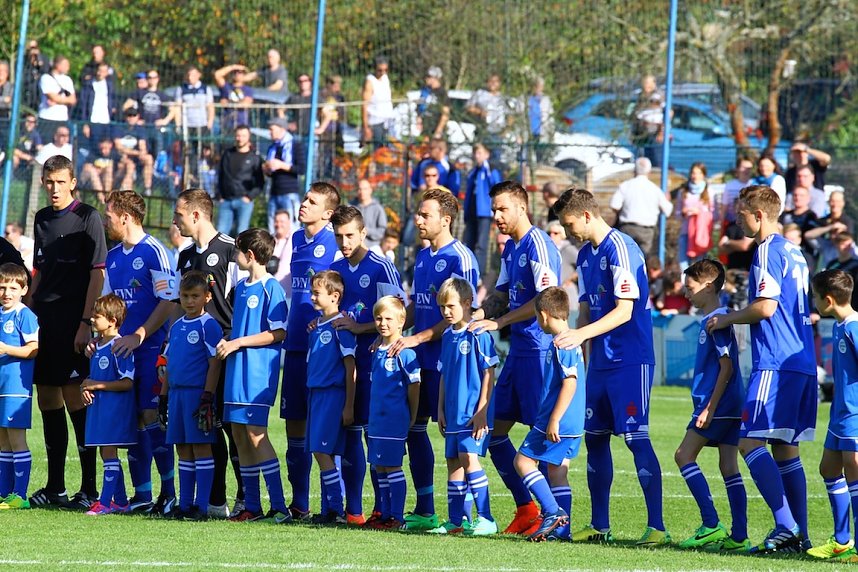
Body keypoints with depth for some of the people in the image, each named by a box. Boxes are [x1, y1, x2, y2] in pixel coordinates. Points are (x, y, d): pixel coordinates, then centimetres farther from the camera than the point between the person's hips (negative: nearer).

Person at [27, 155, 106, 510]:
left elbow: (98, 274, -9)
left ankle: (89, 489, -5)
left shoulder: (87, 218, -5)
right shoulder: (42, 219, 15)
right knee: (47, 399, 8)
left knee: (74, 398, -9)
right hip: (43, 321, 7)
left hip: (73, 321, -7)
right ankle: (55, 488, 14)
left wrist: (85, 323, -15)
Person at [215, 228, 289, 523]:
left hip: (259, 371, -9)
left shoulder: (271, 288, -10)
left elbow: (278, 333, -15)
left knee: (256, 434, -13)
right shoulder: (241, 287, 16)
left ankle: (279, 506, -12)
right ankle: (252, 506, 14)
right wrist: (227, 343, 8)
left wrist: (239, 343, -14)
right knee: (239, 434, 8)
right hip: (237, 369, 9)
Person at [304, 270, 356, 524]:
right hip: (315, 393, 8)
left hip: (333, 395, -8)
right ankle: (328, 510, 10)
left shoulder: (340, 326, -9)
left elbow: (350, 368, -11)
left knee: (322, 451, -13)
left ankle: (336, 511, -10)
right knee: (321, 453, 7)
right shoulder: (317, 326, 15)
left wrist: (349, 406, -14)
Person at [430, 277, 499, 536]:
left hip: (474, 411, -8)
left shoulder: (478, 335, -11)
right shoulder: (448, 336, 13)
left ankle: (485, 519, -13)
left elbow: (489, 374, -13)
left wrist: (481, 411, -16)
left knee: (469, 458, -16)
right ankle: (456, 520, 16)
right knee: (453, 461, 9)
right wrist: (440, 409, 16)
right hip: (453, 412, 8)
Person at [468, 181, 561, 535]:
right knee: (495, 429, 10)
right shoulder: (510, 248, 16)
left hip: (539, 350, -10)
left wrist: (499, 323, -18)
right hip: (518, 350, 10)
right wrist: (473, 317, 4)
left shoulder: (538, 244, -13)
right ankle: (525, 509, 17)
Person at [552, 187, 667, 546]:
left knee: (636, 439, -10)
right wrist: (573, 345, 9)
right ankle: (599, 526, 17)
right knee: (594, 438, 9)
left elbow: (624, 311, -20)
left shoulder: (620, 249, -14)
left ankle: (656, 527, -9)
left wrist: (581, 334, -26)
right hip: (600, 362, 9)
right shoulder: (585, 255, 13)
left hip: (630, 361, -9)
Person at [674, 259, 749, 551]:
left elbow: (726, 367, -18)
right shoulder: (713, 319, 17)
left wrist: (710, 407, -20)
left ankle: (712, 525, -11)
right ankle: (739, 536, 3)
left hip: (718, 404, -10)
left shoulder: (716, 321, -13)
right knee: (729, 467, 6)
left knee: (684, 455, -7)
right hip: (732, 407, 10)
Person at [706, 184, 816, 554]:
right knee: (785, 449, 11)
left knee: (750, 442, -12)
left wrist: (726, 319, -2)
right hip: (803, 364, 10)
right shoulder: (792, 252, 19)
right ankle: (799, 535, 9)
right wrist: (735, 319, 28)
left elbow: (766, 306, -17)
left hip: (776, 364, -10)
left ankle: (786, 527, -21)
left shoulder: (768, 251, -9)